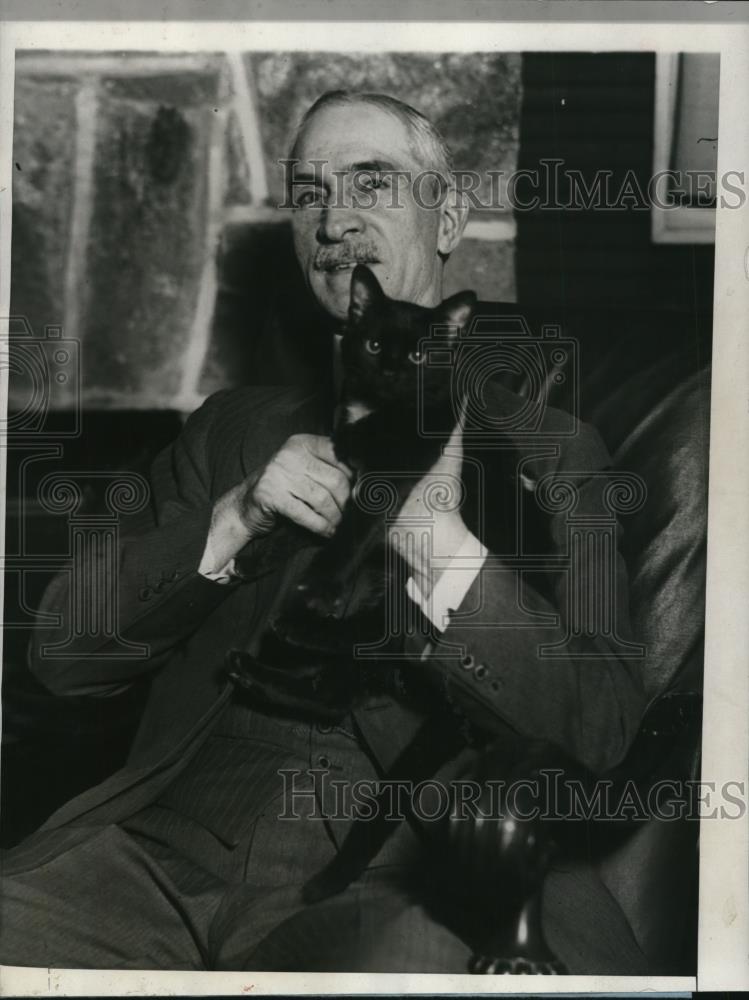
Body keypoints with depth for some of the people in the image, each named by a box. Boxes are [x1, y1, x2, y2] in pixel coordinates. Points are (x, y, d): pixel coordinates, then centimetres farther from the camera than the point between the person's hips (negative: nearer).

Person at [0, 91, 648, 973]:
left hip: (399, 873, -2)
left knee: (415, 958, -35)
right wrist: (232, 521, -5)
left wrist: (442, 543, -15)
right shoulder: (236, 425, 20)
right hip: (179, 832, 3)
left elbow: (600, 730, -1)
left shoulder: (546, 446, 11)